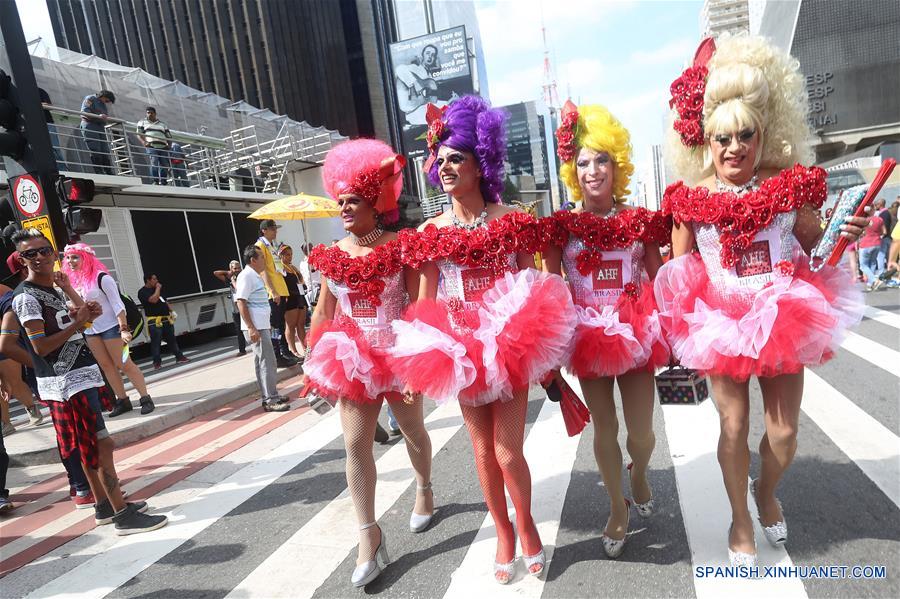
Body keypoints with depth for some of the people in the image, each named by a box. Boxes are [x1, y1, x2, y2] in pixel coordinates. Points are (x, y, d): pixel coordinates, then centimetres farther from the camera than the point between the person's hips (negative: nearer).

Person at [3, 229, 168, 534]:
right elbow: (40, 346, -20)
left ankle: (105, 506, 27)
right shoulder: (26, 297, -13)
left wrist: (68, 289, 10)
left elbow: (84, 315, 22)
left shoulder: (52, 291, 13)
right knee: (102, 446, -8)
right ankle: (124, 515, -3)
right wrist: (77, 322, -18)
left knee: (90, 448, 15)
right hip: (68, 383, -9)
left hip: (80, 378, 10)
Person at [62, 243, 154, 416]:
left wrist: (124, 329, -22)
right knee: (106, 366, 9)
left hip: (110, 327, -7)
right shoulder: (74, 281, 7)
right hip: (90, 330, 7)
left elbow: (117, 304, -17)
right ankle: (123, 401, 17)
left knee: (124, 365, -4)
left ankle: (146, 399, 4)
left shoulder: (101, 277, -14)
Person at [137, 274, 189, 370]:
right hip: (154, 321, -7)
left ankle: (179, 357, 17)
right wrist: (158, 288, -10)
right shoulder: (142, 292, -8)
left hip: (166, 319, 7)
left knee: (172, 339, 11)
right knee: (156, 342, -3)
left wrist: (171, 311, 13)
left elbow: (164, 301, 25)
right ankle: (157, 362, 3)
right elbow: (154, 299, -24)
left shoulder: (156, 289, 19)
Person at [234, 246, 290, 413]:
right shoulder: (246, 276, -12)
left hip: (261, 325, 10)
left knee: (262, 362, 14)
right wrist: (251, 328, -23)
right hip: (256, 327, -10)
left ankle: (268, 396, 22)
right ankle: (271, 400, -5)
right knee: (267, 362, -9)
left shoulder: (255, 276, 18)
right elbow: (241, 302, -18)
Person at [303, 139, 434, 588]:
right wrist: (312, 356, 8)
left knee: (412, 429, 17)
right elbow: (324, 311, 8)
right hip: (352, 357, 3)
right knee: (355, 444, -1)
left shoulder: (400, 245, -10)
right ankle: (369, 536, 10)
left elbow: (418, 304, -11)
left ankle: (424, 490, 46)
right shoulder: (332, 254, 2)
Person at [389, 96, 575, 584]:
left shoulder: (512, 220, -3)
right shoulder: (430, 232, 1)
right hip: (460, 351, 3)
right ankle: (503, 532, 37)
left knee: (508, 452, 2)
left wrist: (537, 344, -9)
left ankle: (527, 525, 33)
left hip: (509, 348, -2)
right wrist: (417, 364, -1)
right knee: (482, 451, 14)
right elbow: (425, 303, 3)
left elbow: (534, 289, 0)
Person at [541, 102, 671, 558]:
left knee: (642, 432, 5)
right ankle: (618, 508, 31)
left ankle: (639, 474, 42)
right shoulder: (561, 226, -3)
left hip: (635, 332, 1)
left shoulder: (640, 221, 0)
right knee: (604, 427, 10)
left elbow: (659, 281, 5)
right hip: (589, 334, 0)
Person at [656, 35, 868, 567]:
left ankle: (767, 493, 43)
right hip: (722, 323, -1)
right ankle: (741, 520, 30)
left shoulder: (789, 185, -3)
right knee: (734, 426, 7)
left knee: (784, 429, 9)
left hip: (783, 318, 2)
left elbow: (817, 248, 9)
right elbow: (679, 269, 3)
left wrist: (845, 235, -11)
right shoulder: (690, 200, -6)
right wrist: (685, 315, -11)